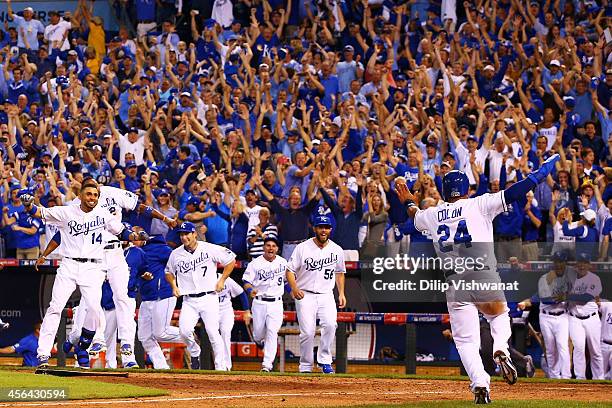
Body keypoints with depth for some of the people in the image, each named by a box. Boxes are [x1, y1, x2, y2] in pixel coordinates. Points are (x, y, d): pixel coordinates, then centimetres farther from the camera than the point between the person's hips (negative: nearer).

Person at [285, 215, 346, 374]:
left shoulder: (337, 250, 7)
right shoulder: (303, 248, -3)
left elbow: (339, 272, 21)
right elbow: (290, 270, -1)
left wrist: (341, 293, 11)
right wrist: (294, 288, -17)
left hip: (326, 295, 2)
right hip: (305, 295, -2)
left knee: (330, 325, -22)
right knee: (307, 332, -9)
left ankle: (324, 360, -11)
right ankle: (306, 366, 5)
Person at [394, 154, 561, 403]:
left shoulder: (432, 215, 13)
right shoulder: (479, 205, 3)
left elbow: (416, 218, 37)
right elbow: (514, 193, -3)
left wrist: (409, 203, 58)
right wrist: (544, 170, 3)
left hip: (455, 287, 1)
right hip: (485, 279, -1)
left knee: (466, 341, 9)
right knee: (500, 315, 26)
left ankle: (479, 384, -12)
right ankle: (500, 350, -4)